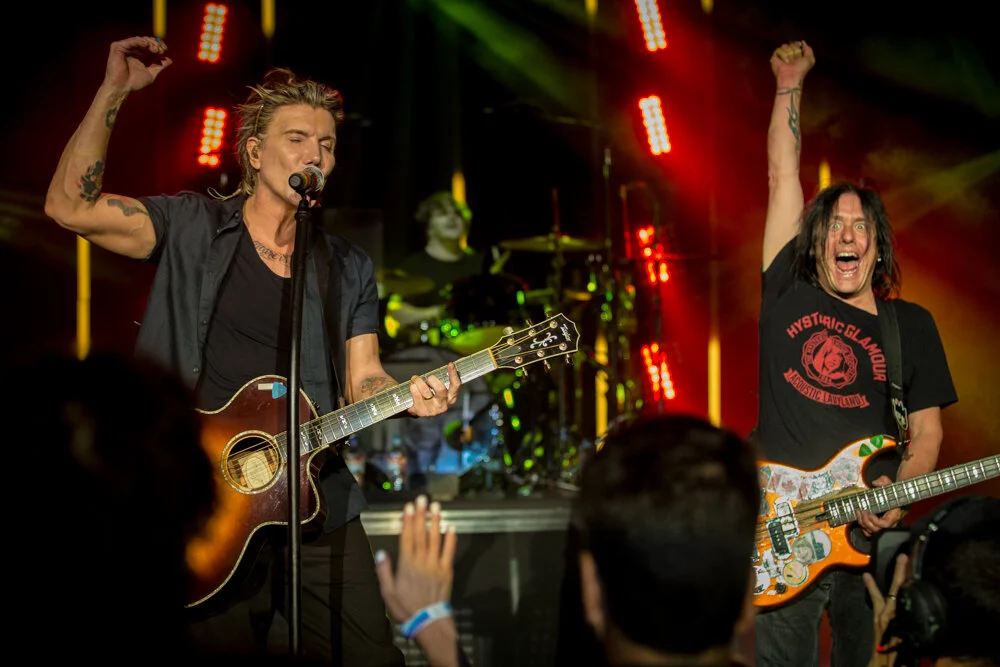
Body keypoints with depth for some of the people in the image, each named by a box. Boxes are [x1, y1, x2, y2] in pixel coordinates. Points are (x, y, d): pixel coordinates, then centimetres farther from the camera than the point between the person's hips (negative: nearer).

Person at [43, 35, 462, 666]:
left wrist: (410, 396, -14)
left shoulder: (348, 268, 11)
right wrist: (114, 91, -13)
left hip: (319, 504, 3)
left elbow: (362, 379, 8)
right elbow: (70, 204, -9)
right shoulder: (193, 229, 1)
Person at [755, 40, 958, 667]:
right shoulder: (788, 296, 7)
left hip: (867, 530, 1)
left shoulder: (912, 326, 9)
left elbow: (927, 432, 8)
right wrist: (790, 85, 10)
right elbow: (782, 175, 8)